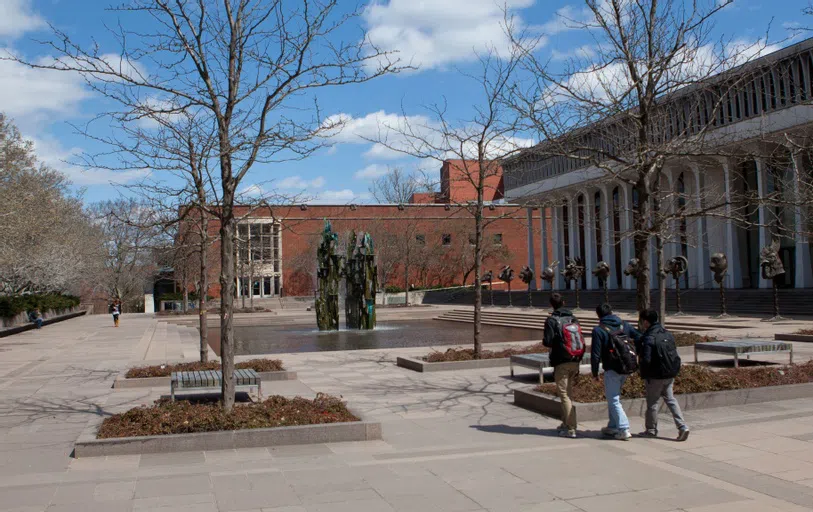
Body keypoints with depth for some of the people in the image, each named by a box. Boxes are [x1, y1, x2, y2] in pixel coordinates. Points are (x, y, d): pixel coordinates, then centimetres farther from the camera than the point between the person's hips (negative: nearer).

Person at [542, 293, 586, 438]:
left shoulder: (552, 320, -9)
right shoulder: (573, 319, 10)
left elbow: (547, 342, -15)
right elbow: (581, 340, 10)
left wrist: (544, 340, 8)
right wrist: (578, 359, 16)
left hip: (561, 362, -6)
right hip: (575, 362, 6)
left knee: (564, 395, -4)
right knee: (568, 393, 19)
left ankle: (571, 429, -8)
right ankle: (566, 423, 26)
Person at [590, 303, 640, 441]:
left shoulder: (598, 330, -9)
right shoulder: (625, 325, 7)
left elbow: (595, 354, -10)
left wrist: (595, 373, -1)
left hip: (612, 370, -6)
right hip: (626, 368, 6)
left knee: (613, 400, 1)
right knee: (614, 397, 20)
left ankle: (624, 429, -8)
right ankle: (612, 427, 26)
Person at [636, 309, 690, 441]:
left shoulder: (649, 338, -19)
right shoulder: (668, 334, 6)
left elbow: (646, 360, -22)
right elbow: (675, 354, 11)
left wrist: (645, 375, -9)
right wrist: (674, 369, 17)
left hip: (655, 376, -7)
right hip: (670, 374, 7)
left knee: (652, 402, 8)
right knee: (670, 399, 16)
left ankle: (651, 430, 19)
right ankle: (682, 426, 6)